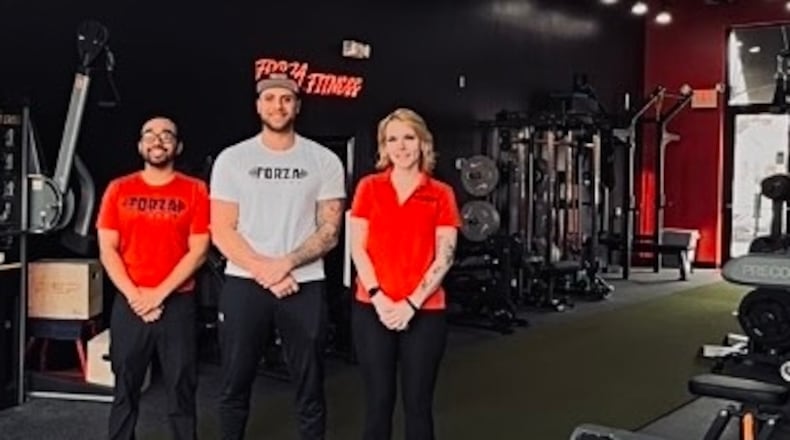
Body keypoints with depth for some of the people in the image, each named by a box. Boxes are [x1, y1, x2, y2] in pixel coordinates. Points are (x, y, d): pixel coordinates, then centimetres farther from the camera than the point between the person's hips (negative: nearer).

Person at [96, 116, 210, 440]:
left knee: (182, 390, 3)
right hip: (129, 304, 2)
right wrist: (134, 295, -8)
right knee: (125, 389, 10)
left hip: (178, 304, -1)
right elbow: (107, 249, 3)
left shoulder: (195, 191, 1)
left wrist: (159, 294, -11)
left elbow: (198, 251, -5)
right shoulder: (119, 189, 6)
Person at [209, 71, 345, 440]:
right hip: (243, 285, 1)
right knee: (235, 386, 11)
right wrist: (264, 272, -12)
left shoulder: (324, 161, 3)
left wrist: (285, 264, -14)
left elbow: (329, 232, 0)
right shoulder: (232, 159, 3)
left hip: (305, 287, 0)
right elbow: (221, 232, -1)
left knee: (310, 388, 7)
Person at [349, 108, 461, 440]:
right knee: (378, 401, 8)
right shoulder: (369, 187, 5)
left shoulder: (441, 195, 2)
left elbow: (444, 258, -3)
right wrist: (379, 297, -11)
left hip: (424, 312, 0)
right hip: (372, 309, 1)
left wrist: (411, 304, -11)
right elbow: (358, 248, 0)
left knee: (418, 403, 8)